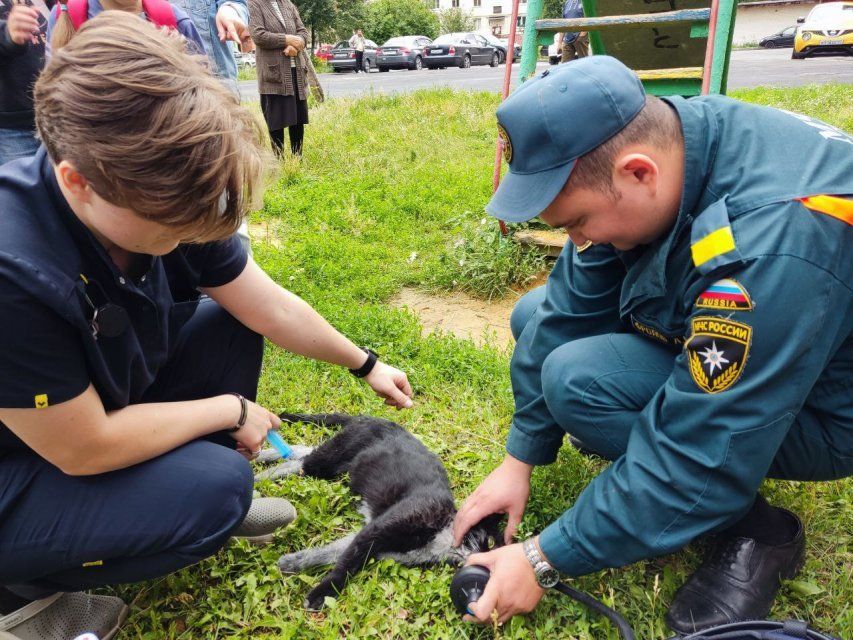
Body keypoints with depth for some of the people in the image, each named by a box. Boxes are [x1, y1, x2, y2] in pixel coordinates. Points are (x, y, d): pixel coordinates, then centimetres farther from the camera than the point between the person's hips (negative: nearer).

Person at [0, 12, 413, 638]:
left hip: (106, 394, 7)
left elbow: (272, 309, -5)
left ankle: (205, 497, 11)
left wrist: (365, 363, 4)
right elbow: (87, 448, -28)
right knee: (216, 488, -22)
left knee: (231, 327, -3)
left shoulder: (164, 204, -17)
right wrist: (232, 411, -17)